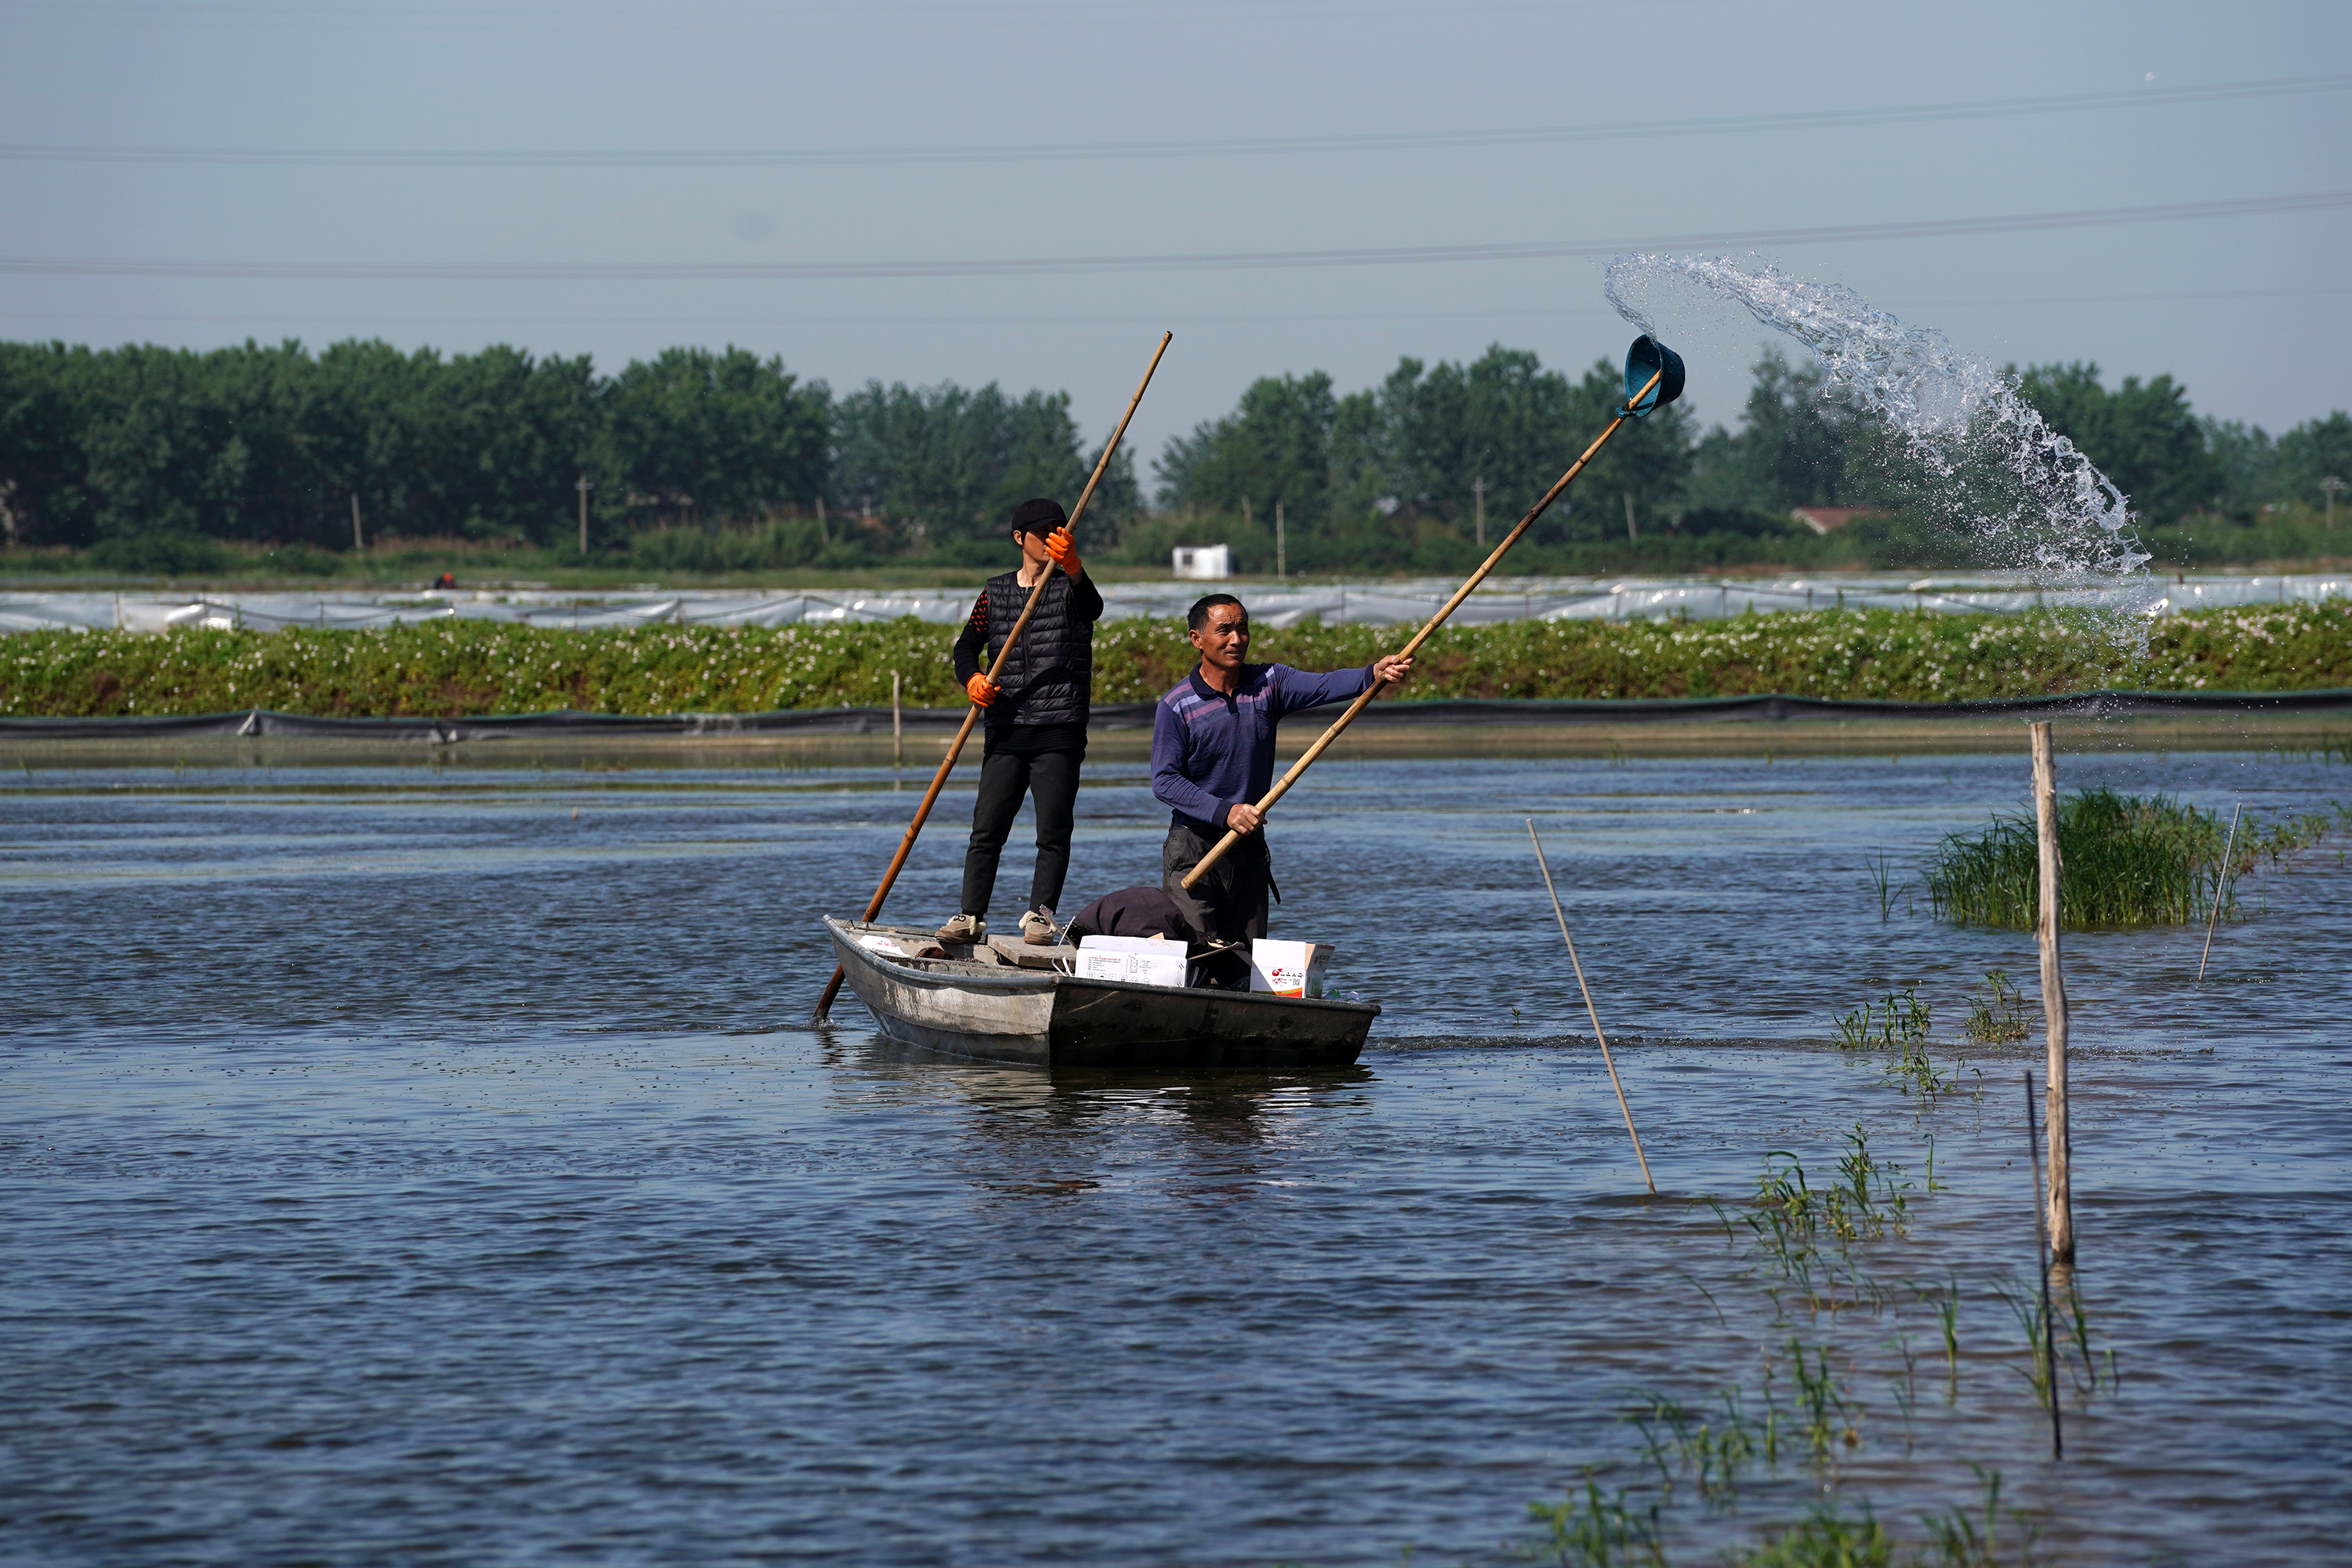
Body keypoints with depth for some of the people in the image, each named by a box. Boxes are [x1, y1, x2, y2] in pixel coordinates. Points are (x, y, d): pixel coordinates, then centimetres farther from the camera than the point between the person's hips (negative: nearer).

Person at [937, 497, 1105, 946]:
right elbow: (967, 647, 16)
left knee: (1053, 832, -6)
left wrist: (1071, 564, -43)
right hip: (1006, 732, 3)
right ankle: (971, 917, 1)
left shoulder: (1069, 586, 3)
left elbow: (1091, 605, -21)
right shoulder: (995, 593, 14)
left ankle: (1040, 916, -2)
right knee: (986, 829, -1)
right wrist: (972, 678, -8)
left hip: (1060, 734, -3)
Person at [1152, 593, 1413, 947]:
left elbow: (1324, 686, -14)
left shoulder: (1268, 683, 3)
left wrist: (1374, 674, -34)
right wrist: (1224, 811, -22)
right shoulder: (1176, 707, -7)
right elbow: (1164, 781, -11)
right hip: (1192, 846, -4)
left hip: (1250, 849, 4)